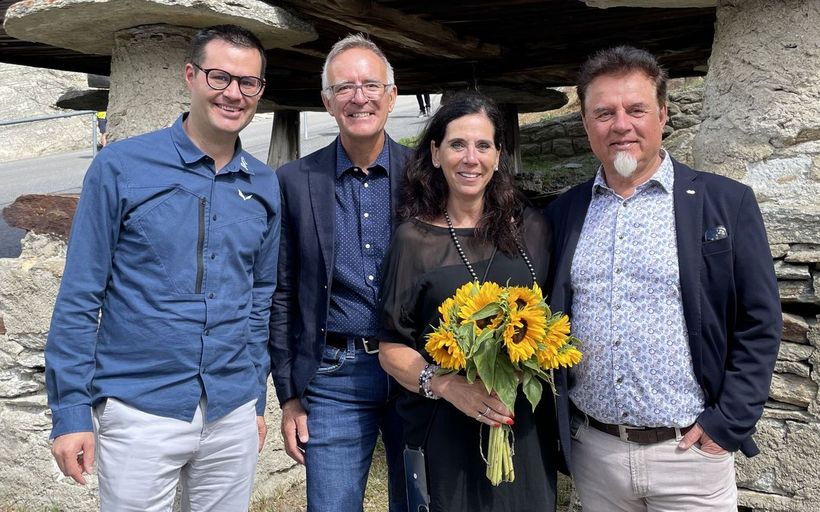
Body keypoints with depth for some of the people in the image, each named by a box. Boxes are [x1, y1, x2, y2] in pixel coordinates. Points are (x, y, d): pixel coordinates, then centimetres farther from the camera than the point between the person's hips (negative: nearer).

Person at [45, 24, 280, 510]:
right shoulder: (121, 167, -7)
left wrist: (256, 399, 12)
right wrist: (71, 411, -7)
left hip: (233, 415, 4)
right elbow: (80, 296, -5)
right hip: (139, 411, -3)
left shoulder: (265, 185, 4)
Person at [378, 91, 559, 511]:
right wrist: (446, 385, -19)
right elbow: (392, 347, -3)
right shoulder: (414, 238, -4)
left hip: (527, 424, 3)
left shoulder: (530, 229, 2)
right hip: (447, 428, -2)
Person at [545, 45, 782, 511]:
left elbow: (760, 323, -4)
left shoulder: (727, 202, -4)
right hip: (592, 450, 3)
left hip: (690, 452, -2)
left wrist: (727, 424, -9)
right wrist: (556, 418, 2)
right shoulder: (564, 213, 3)